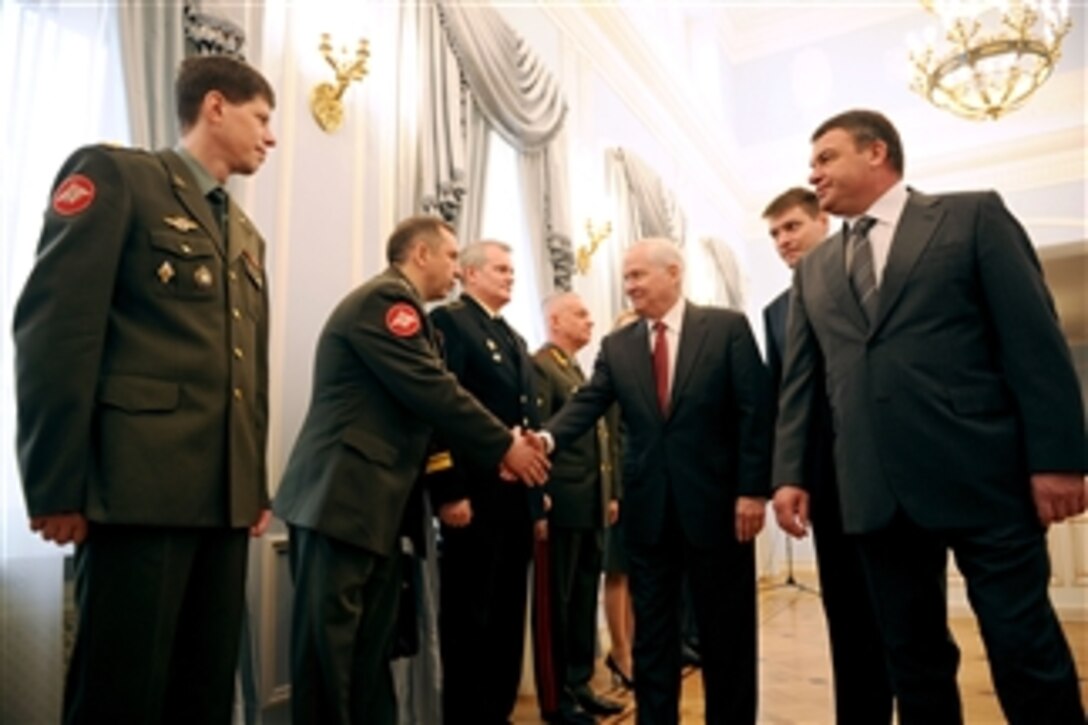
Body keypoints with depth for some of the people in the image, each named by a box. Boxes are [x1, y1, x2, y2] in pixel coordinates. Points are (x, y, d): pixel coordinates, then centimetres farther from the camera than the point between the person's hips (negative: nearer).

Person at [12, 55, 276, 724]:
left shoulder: (247, 236, 21)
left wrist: (258, 485, 14)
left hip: (226, 494, 7)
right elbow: (55, 327, -9)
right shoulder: (115, 175, 1)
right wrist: (58, 486, -14)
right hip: (141, 485, -6)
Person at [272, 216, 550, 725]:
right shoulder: (384, 298, -11)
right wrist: (505, 446, -7)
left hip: (373, 501, 10)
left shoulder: (397, 306, 19)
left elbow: (424, 402, 15)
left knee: (371, 643, 12)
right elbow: (434, 394, -17)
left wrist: (497, 451, 8)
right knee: (329, 643, -2)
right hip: (343, 497, -10)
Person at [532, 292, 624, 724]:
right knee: (558, 602, 4)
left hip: (593, 505, 9)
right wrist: (540, 500, -20)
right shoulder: (540, 366, -10)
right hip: (563, 504, -9)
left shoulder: (580, 372, 19)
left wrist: (612, 493, 17)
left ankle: (579, 685, 29)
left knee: (585, 599, 16)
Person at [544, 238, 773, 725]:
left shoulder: (727, 327, -2)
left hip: (716, 501, -2)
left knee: (726, 630, 12)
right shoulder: (617, 346, 6)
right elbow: (587, 404, -6)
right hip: (648, 507, 3)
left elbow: (755, 412, -6)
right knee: (651, 631, 13)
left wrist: (753, 490, -11)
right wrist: (547, 437, -25)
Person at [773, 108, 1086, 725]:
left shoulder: (974, 216, 5)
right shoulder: (814, 270, 16)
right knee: (913, 656, 12)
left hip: (981, 476, -3)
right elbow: (800, 379, 12)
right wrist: (790, 473, 4)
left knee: (1027, 650, 4)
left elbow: (1035, 340, -2)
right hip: (876, 492, 4)